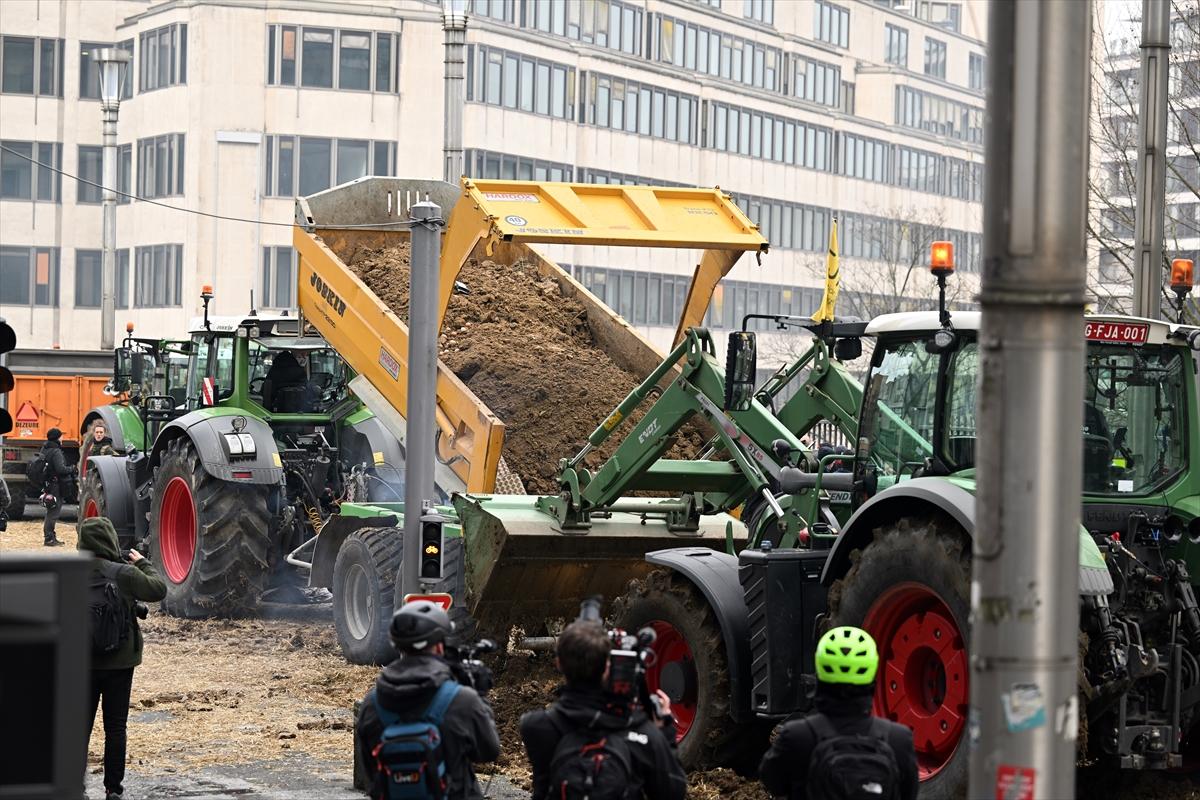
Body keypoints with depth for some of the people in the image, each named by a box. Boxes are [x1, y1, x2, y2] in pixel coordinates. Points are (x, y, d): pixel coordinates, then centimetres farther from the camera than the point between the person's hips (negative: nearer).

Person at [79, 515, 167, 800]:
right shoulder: (124, 574, -14)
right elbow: (158, 590, -2)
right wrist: (142, 562, 10)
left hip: (81, 662, 2)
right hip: (119, 662, -2)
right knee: (115, 728, 7)